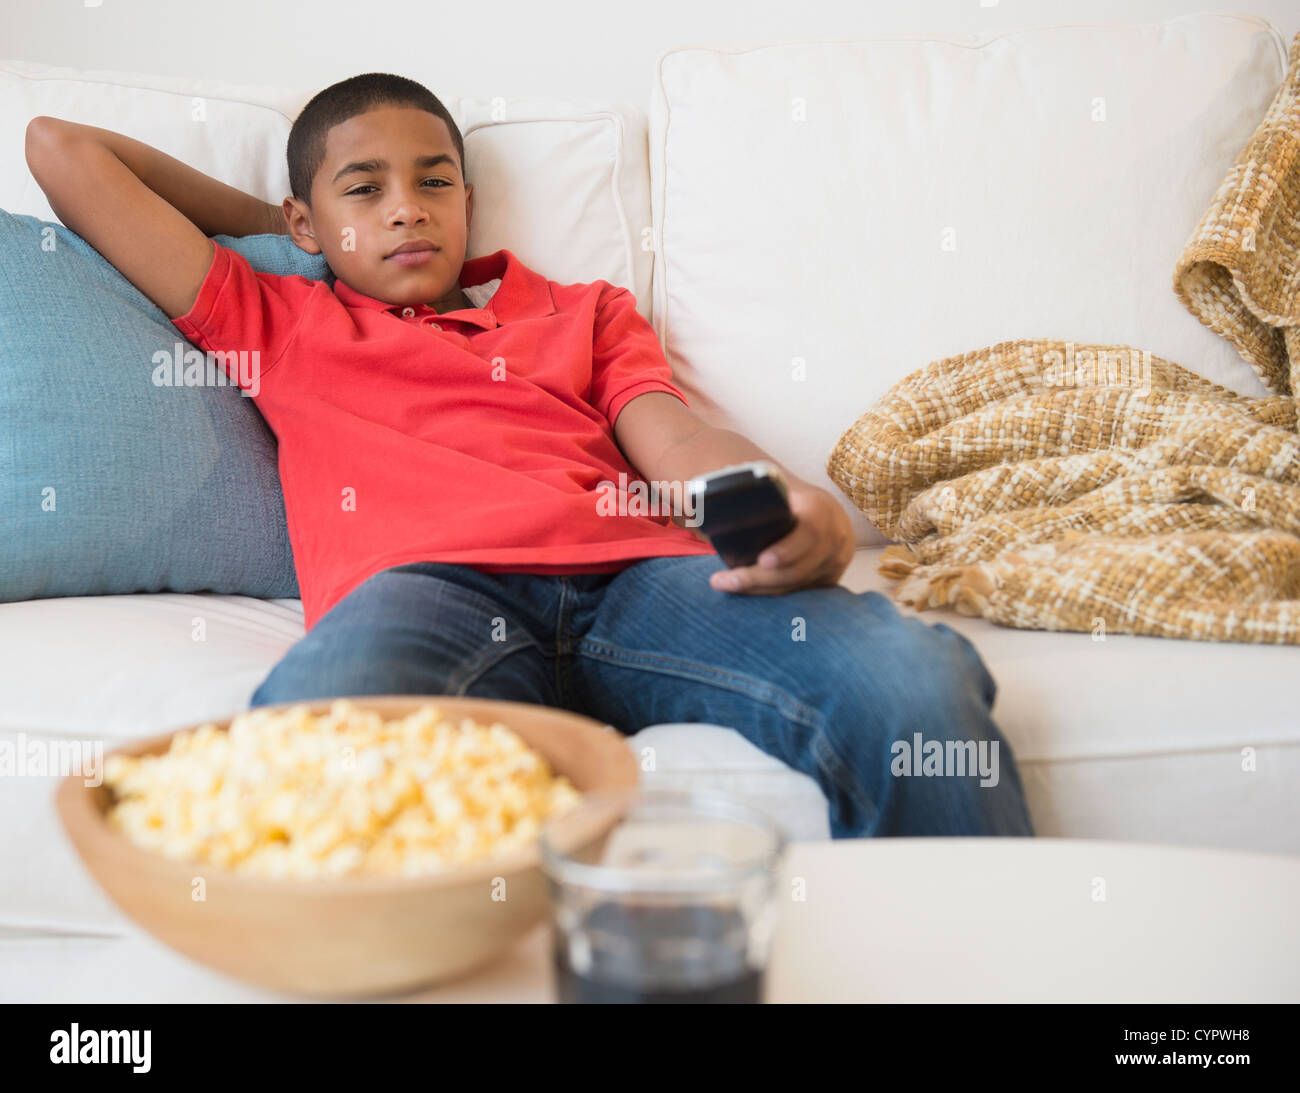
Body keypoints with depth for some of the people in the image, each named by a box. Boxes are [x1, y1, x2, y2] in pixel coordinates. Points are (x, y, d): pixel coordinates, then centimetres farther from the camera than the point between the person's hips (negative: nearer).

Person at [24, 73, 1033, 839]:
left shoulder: (586, 311, 36)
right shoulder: (279, 322, 32)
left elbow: (675, 438, 15)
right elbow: (63, 149, 35)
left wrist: (785, 506, -8)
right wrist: (266, 226, 42)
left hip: (634, 573, 2)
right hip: (420, 580, -1)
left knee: (919, 681, -27)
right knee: (323, 724, -41)